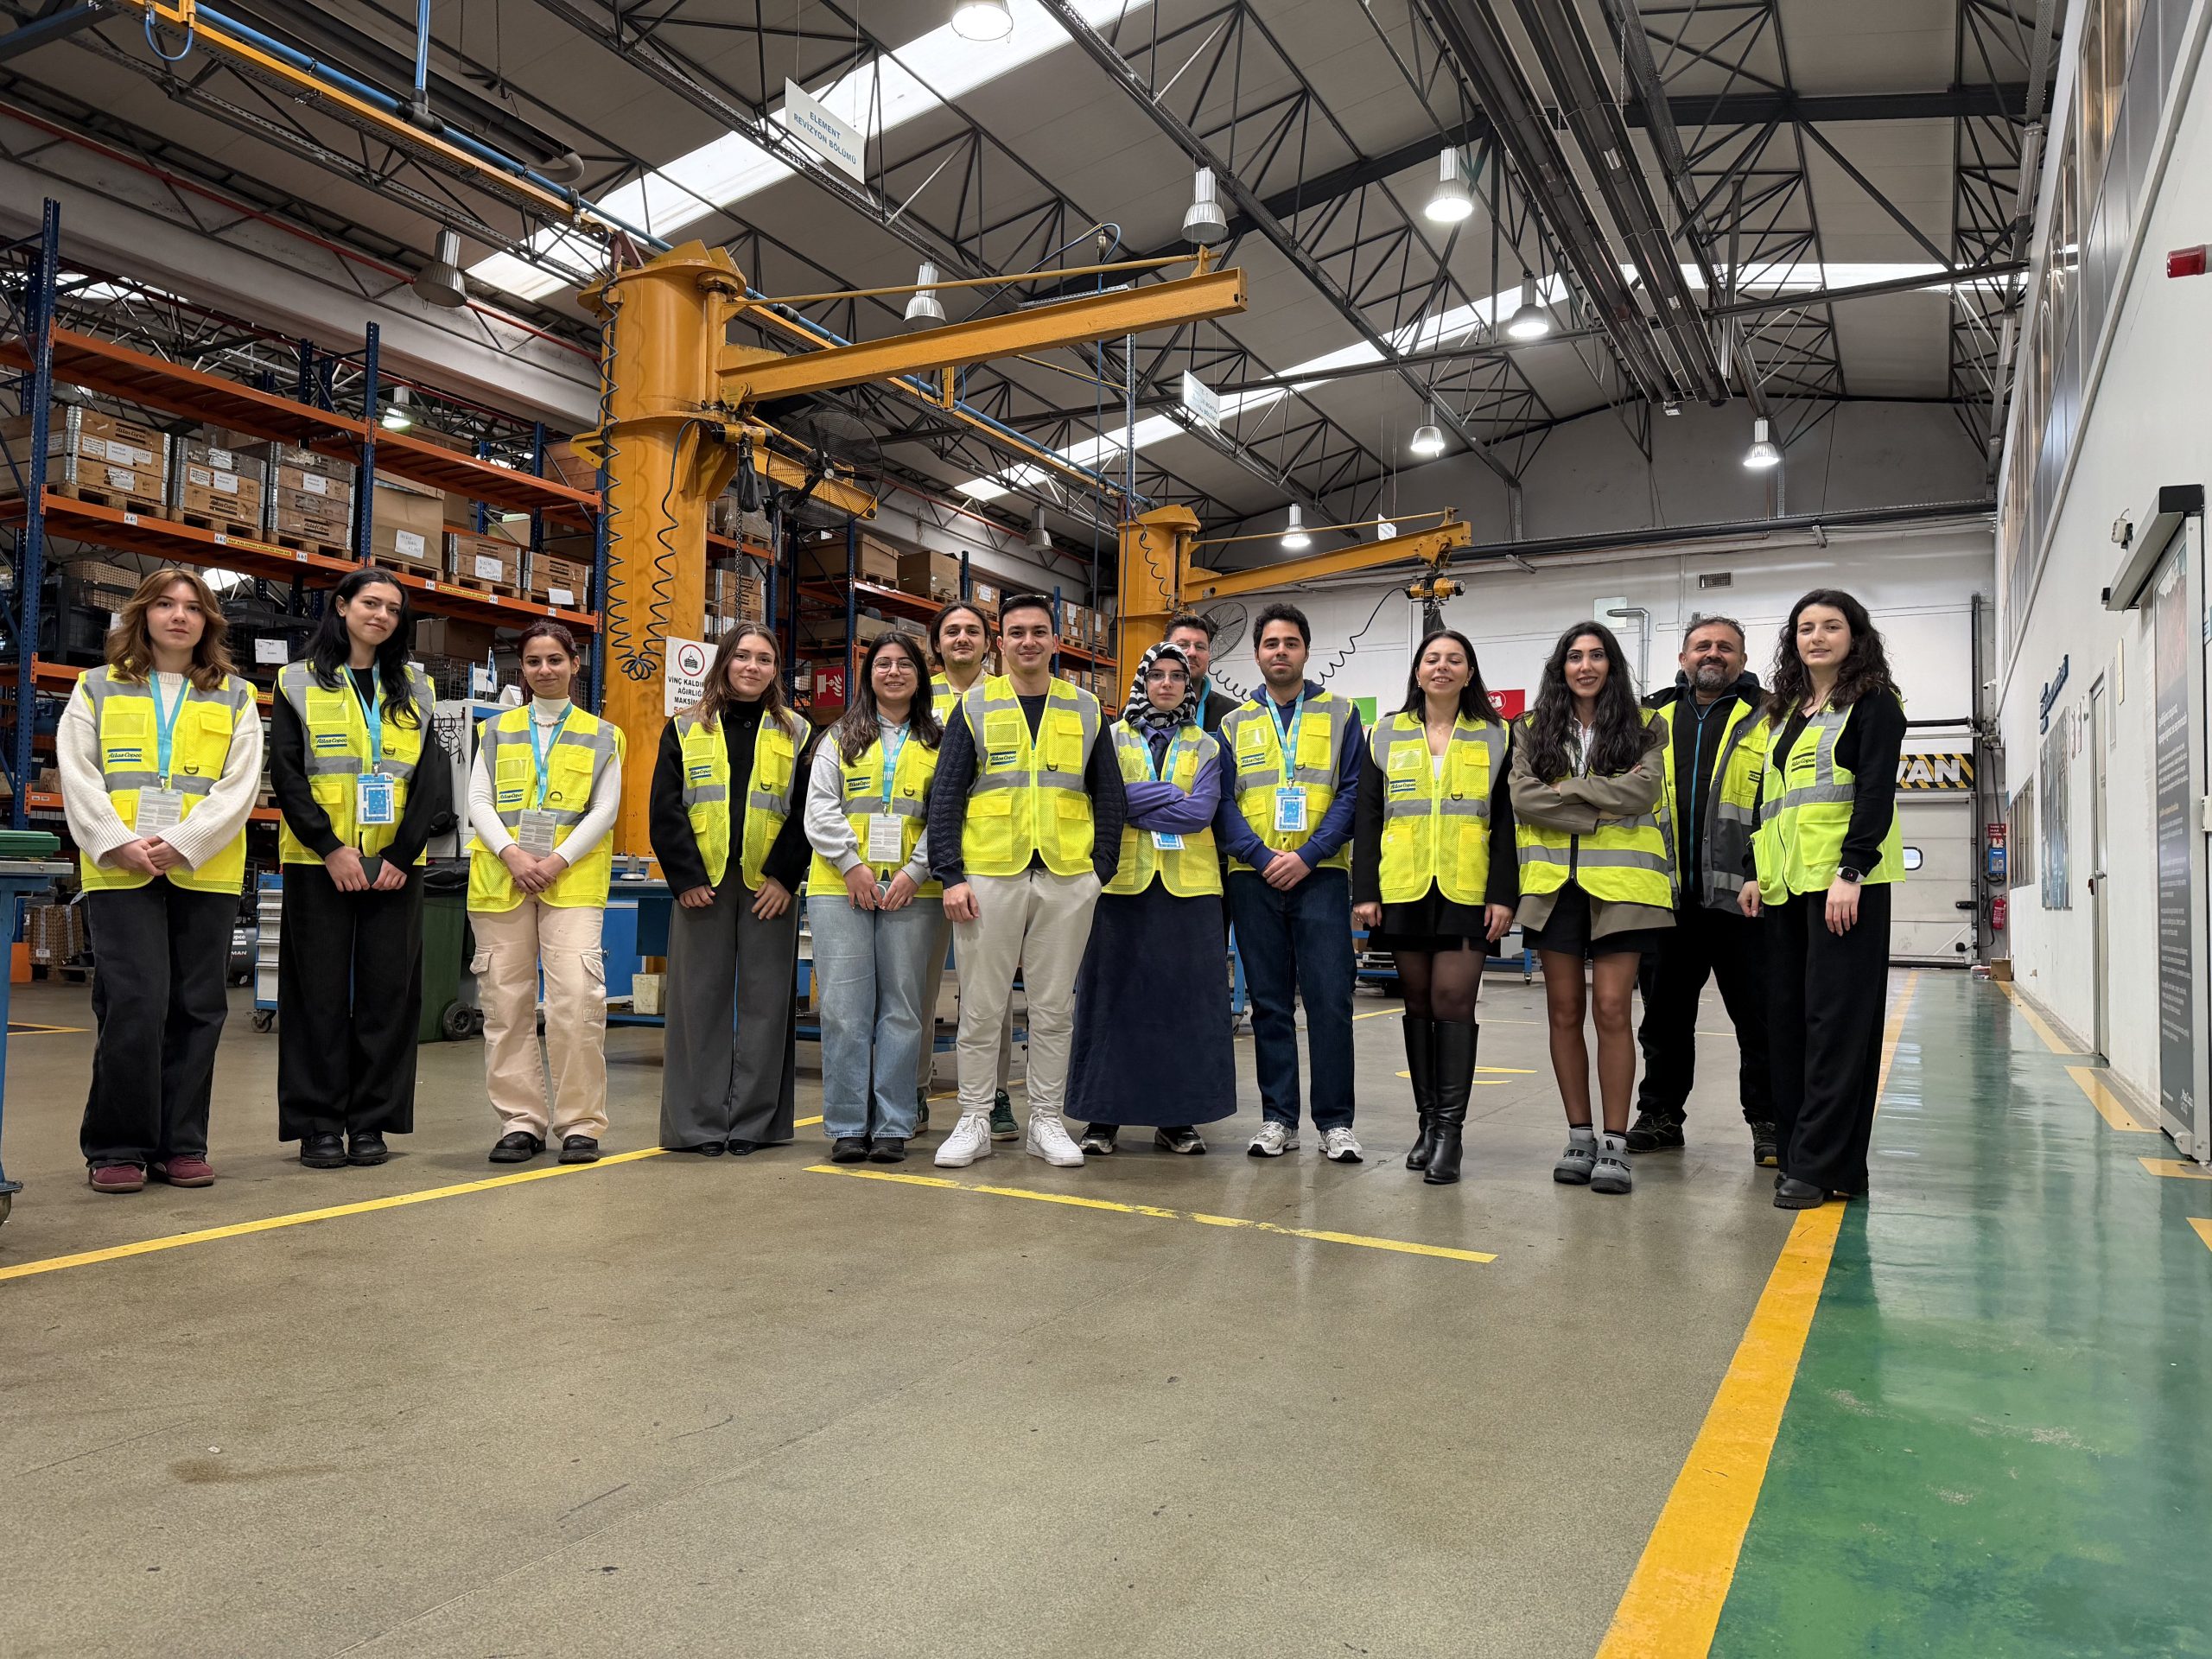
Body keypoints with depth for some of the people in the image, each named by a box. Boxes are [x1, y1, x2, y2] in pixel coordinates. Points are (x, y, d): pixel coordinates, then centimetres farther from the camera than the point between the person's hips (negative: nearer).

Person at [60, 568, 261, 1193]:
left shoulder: (235, 698, 12)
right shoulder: (98, 689, 12)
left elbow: (239, 786, 1)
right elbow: (78, 776, 3)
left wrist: (183, 845, -12)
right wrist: (117, 843, -12)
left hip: (205, 873, 1)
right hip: (120, 871, -1)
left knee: (197, 1010, 2)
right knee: (133, 1006, -9)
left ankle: (181, 1144, 11)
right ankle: (117, 1147, 3)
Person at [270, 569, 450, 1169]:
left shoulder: (415, 690, 12)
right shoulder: (300, 684, 6)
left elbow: (432, 778, 4)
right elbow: (286, 774, -2)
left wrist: (403, 854, -8)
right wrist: (331, 849, -13)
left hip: (395, 865, 2)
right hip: (318, 863, -2)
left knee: (388, 991, 2)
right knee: (321, 990, 0)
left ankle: (371, 1123, 10)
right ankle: (318, 1125, 8)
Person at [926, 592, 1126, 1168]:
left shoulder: (1085, 710, 11)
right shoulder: (974, 707, 5)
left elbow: (1108, 798, 12)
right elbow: (946, 796, 1)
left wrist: (1102, 871, 2)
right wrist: (951, 875, -8)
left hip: (1067, 880, 2)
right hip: (989, 876, -1)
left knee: (1054, 1009, 8)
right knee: (981, 1008, 4)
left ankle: (1046, 1121, 18)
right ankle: (974, 1121, 15)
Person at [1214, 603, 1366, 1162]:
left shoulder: (1340, 714, 8)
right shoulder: (1235, 725, 13)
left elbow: (1352, 794, 0)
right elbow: (1224, 802, 5)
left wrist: (1307, 855, -12)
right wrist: (1263, 857, -10)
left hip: (1320, 875, -2)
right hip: (1254, 878, 2)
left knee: (1330, 999, -5)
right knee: (1269, 1002, 6)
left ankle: (1335, 1122, 4)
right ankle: (1278, 1118, 13)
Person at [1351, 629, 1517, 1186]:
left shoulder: (1496, 738, 7)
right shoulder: (1386, 736, 10)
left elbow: (1505, 823, 3)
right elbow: (1367, 819, 7)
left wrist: (1503, 894, -6)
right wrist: (1364, 891, -1)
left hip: (1467, 891, -2)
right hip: (1403, 889, 2)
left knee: (1453, 1000, -8)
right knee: (1418, 1002, 8)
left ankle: (1449, 1130, -2)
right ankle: (1428, 1121, 18)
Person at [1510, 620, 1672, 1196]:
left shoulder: (1644, 726, 7)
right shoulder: (1534, 731, 11)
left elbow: (1644, 792, -9)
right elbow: (1523, 797, -4)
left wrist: (1565, 789, -10)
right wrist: (1602, 807, -10)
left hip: (1618, 883, -2)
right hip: (1554, 883, 2)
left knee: (1612, 1010, -6)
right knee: (1564, 1011, 5)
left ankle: (1614, 1143, 1)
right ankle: (1579, 1136, 15)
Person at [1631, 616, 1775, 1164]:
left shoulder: (1768, 719, 5)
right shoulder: (1650, 718, 14)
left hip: (1740, 893, -3)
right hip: (1666, 892, 3)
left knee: (1759, 1016, 3)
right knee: (1665, 1013, 12)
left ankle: (1769, 1122, 13)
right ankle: (1660, 1113, 23)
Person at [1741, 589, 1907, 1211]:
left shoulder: (1873, 703, 0)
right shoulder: (1785, 711, 21)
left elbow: (1877, 791, -10)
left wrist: (1851, 871, -20)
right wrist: (1756, 871, 13)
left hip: (1844, 880, -7)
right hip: (1786, 881, 7)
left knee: (1836, 1019, -7)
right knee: (1787, 1017, 7)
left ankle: (1821, 1165, -5)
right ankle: (1794, 1149, 15)